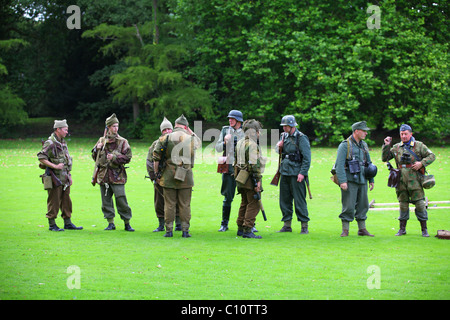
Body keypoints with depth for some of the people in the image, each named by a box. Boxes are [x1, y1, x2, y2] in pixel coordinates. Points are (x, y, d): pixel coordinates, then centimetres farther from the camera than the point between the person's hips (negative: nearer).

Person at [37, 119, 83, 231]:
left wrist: (69, 175, 19)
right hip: (55, 178, -8)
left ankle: (68, 223, 19)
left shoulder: (63, 143, 15)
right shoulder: (50, 143, -13)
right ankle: (52, 225, 4)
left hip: (64, 178, 8)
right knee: (54, 202, -3)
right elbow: (41, 158, -20)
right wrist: (55, 166, -22)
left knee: (66, 201, 11)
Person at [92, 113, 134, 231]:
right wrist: (97, 149, -3)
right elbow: (94, 157, 18)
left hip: (117, 176, -4)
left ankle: (127, 223, 1)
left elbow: (127, 157, -3)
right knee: (106, 200, 6)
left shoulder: (122, 142, 1)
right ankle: (110, 223, 15)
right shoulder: (101, 140, 11)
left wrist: (115, 157, -16)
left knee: (121, 199, -8)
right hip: (103, 175, 4)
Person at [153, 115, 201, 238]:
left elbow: (156, 158, -2)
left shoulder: (164, 139, -2)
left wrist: (156, 173, 7)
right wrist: (190, 131, 18)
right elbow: (199, 142, 25)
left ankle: (169, 230, 6)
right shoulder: (191, 139, -1)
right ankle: (185, 230, 5)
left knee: (169, 204, 5)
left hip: (168, 177, 0)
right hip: (186, 177, 0)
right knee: (185, 205, 5)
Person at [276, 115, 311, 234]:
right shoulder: (284, 136, 13)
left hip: (296, 174, -7)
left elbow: (307, 158, -11)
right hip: (284, 173, 7)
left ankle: (304, 227, 1)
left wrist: (302, 173, -17)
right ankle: (287, 225, 17)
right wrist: (279, 147, 2)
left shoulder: (301, 138, -9)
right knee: (284, 200, 9)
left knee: (299, 201, -5)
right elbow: (279, 152, 25)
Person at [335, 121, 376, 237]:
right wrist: (342, 181, -20)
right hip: (350, 181, -7)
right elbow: (339, 164, -13)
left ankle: (362, 229, 18)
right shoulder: (345, 145, -7)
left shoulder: (364, 145, 14)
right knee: (348, 207, -6)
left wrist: (371, 180, 18)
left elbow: (369, 163, 22)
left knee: (363, 205, 9)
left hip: (362, 180, 7)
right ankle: (345, 230, 2)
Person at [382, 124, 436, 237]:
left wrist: (421, 163, -10)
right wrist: (386, 146, 2)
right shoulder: (396, 147, 12)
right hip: (401, 182, 3)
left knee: (420, 204, -5)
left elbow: (432, 156, 4)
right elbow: (385, 158, 14)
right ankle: (402, 229, 16)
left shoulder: (419, 145, 3)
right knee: (403, 205, 7)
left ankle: (424, 229, 2)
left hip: (414, 181, -3)